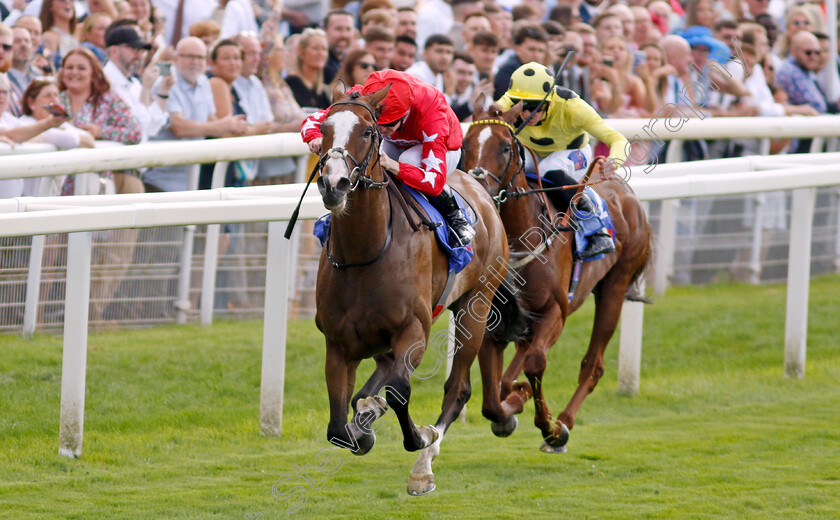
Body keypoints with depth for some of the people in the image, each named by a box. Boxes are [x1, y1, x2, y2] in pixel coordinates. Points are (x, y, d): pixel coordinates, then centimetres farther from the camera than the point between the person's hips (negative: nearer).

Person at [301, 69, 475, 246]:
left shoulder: (431, 111, -42)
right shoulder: (361, 97, -32)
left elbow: (435, 181, -45)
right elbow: (313, 121, -20)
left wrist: (393, 166, -62)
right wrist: (316, 139, -46)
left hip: (444, 150, -4)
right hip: (398, 145, 4)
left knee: (410, 160, -38)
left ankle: (455, 216, -15)